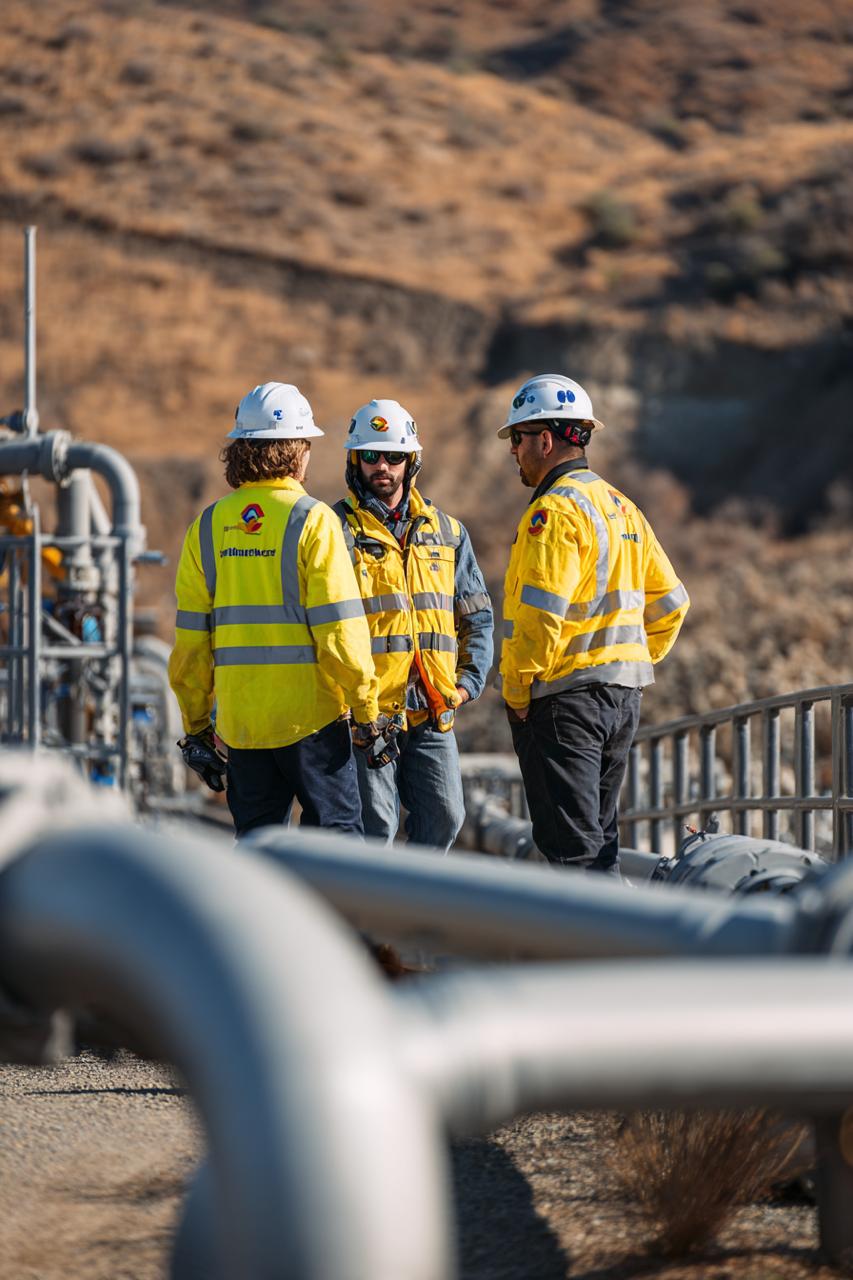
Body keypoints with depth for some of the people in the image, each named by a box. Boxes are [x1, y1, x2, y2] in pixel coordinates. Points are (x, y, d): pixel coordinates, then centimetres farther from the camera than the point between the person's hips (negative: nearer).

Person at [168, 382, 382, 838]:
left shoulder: (209, 526, 6)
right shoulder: (312, 520, -8)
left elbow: (190, 639, 6)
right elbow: (338, 629, -13)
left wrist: (196, 724, 13)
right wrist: (366, 706, -3)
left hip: (239, 719, 4)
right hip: (309, 714, -4)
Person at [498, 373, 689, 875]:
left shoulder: (555, 510, -14)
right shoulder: (622, 507, 14)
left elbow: (540, 614, -21)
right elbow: (670, 603, 18)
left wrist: (516, 691, -12)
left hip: (564, 700, -9)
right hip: (623, 697, 9)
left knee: (571, 845, -7)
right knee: (600, 839, 15)